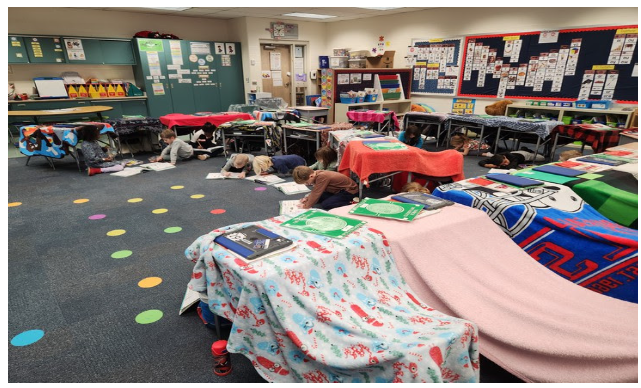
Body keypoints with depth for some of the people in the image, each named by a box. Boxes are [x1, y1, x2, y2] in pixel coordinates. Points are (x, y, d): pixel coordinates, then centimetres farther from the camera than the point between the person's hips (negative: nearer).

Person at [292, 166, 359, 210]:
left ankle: (351, 204, -13)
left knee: (325, 205, -18)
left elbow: (316, 193, -26)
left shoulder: (322, 177, -30)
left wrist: (306, 206, -16)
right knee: (320, 198, 5)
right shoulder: (316, 173, -2)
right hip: (339, 189, 10)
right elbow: (315, 191, 13)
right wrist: (307, 198, 1)